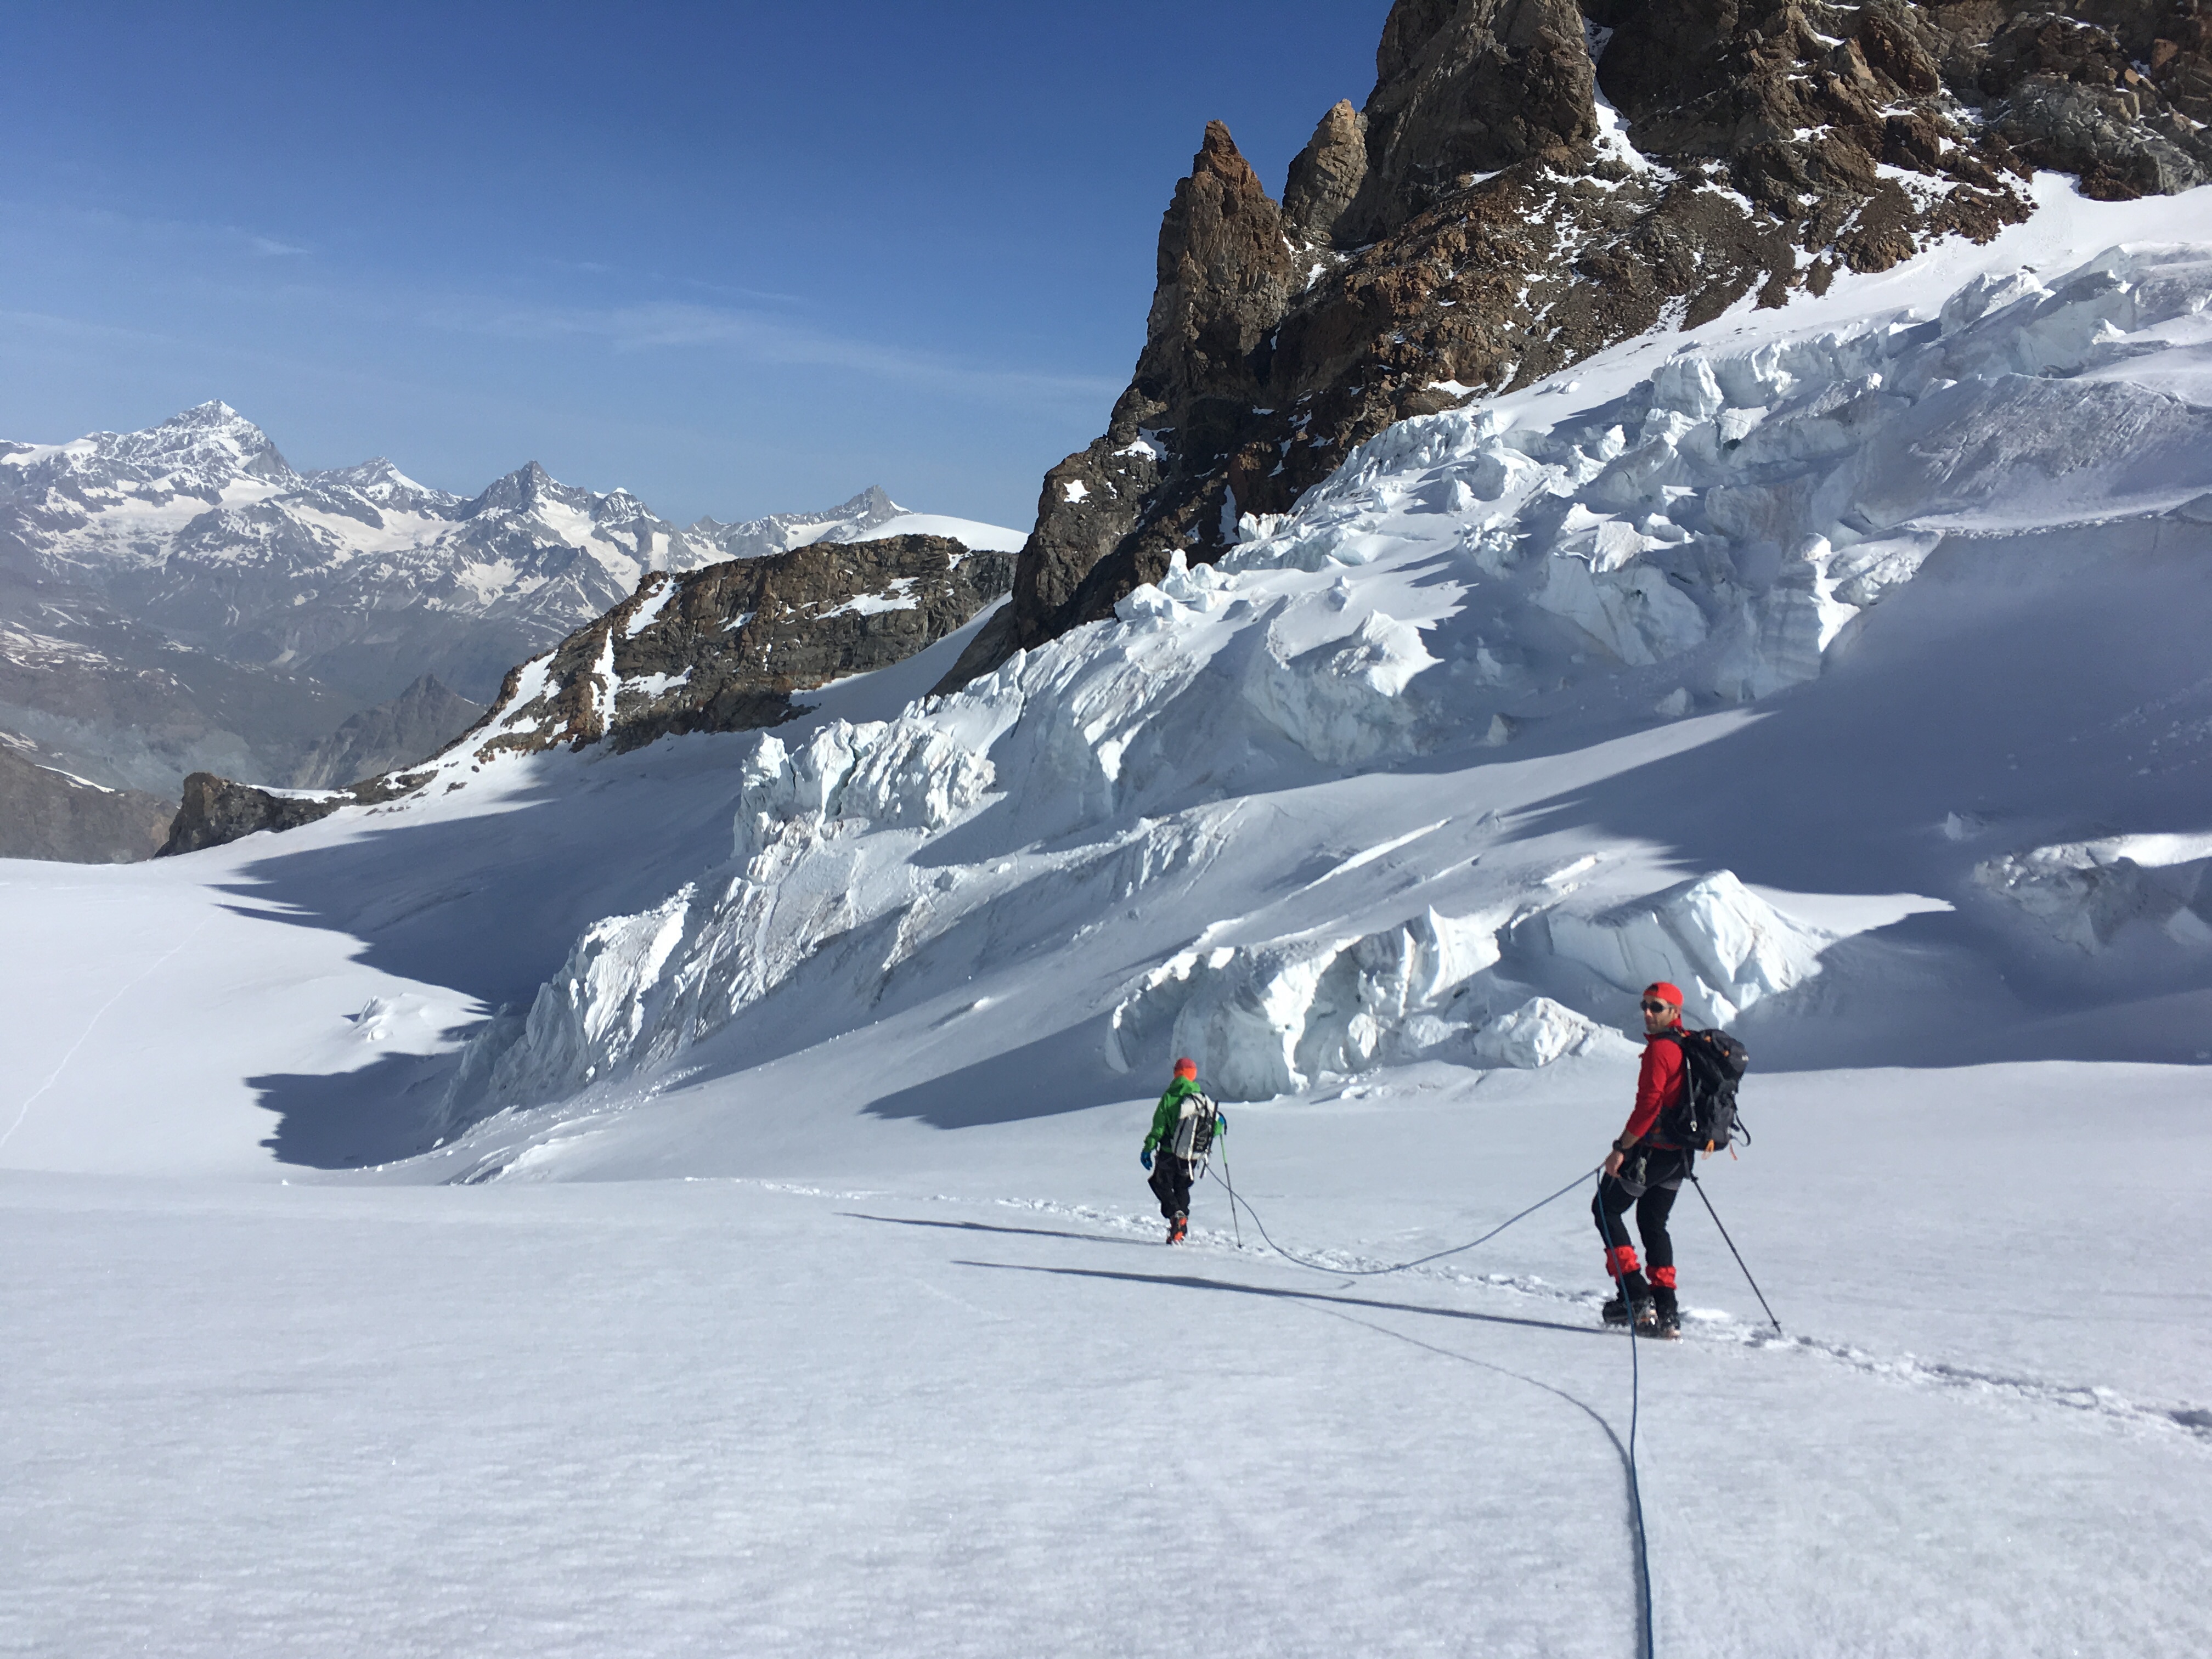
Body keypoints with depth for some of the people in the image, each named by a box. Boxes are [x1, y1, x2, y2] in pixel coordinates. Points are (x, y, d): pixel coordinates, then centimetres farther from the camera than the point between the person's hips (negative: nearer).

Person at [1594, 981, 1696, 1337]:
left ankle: (1635, 1294, -1)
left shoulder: (1660, 1048, -17)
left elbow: (1649, 1105, -24)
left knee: (1607, 1209, 6)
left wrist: (1621, 1148, -20)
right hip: (1681, 1153, 9)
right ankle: (1665, 1311, 11)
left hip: (1653, 1148, -9)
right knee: (1653, 1223, 18)